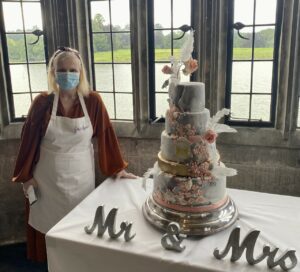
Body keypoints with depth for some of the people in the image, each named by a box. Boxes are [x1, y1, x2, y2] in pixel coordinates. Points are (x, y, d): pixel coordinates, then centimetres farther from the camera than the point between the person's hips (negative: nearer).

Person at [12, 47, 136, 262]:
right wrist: (26, 176, 0)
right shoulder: (42, 102, -8)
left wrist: (118, 168, -2)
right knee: (49, 224, 13)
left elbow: (106, 135, -5)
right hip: (48, 178, 0)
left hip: (81, 176, 0)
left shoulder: (93, 101, -8)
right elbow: (29, 140, -2)